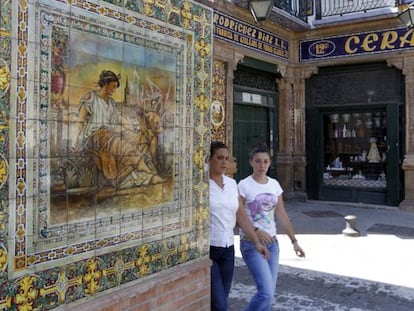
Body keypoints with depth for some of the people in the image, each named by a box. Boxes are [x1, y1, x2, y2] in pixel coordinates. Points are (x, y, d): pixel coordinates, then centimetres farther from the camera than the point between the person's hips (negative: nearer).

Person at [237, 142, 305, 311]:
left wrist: (294, 240, 10)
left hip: (272, 242, 6)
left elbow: (282, 216, 11)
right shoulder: (244, 185, -11)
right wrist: (256, 231, -24)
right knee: (266, 292, -13)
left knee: (268, 292, 10)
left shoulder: (274, 184, 6)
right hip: (251, 244, -6)